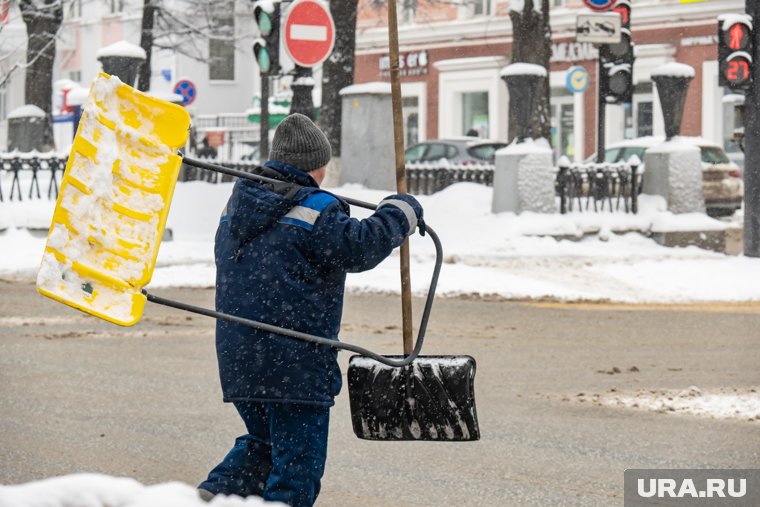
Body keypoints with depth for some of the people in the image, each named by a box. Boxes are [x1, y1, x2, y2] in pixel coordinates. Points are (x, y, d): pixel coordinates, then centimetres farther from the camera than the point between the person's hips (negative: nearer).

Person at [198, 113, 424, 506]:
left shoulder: (239, 205, 15)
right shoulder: (315, 210, -11)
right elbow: (357, 247, -17)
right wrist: (400, 212, -3)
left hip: (237, 355, 8)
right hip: (293, 363, -8)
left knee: (262, 441, 23)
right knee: (298, 458, 0)